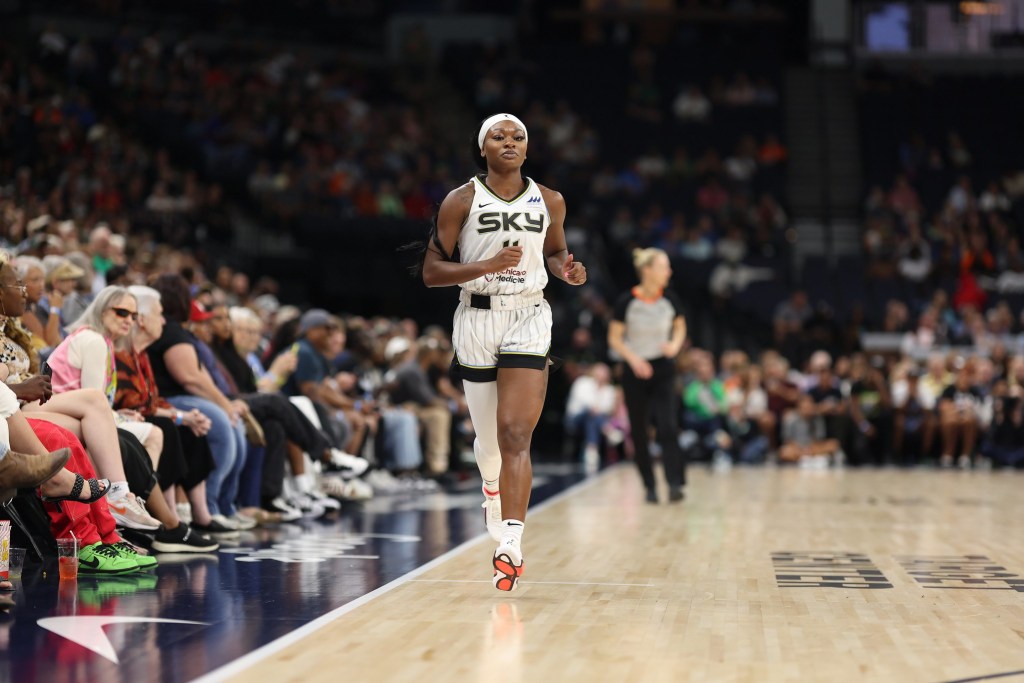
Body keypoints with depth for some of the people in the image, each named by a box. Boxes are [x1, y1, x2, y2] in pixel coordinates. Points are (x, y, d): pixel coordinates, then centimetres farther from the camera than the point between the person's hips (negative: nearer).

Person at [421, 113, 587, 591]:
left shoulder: (550, 203, 4)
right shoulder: (461, 201, -3)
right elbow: (431, 271, -5)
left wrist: (567, 270, -1)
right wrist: (487, 265, -20)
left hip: (528, 320, 0)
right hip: (477, 319, 0)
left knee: (515, 434, -14)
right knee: (488, 436, 12)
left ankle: (511, 544, -20)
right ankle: (493, 493, 46)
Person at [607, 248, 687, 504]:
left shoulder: (670, 299, -5)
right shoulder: (627, 302, -13)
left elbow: (680, 327, 12)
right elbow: (614, 339, -5)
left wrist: (675, 345, -8)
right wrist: (633, 358, -20)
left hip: (663, 369, 1)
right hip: (635, 371, -1)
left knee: (668, 427, -14)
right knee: (639, 432, 5)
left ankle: (675, 484, -14)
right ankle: (649, 486, 18)